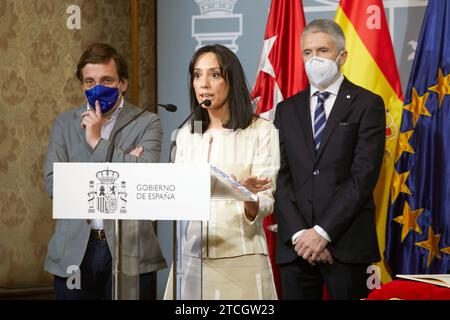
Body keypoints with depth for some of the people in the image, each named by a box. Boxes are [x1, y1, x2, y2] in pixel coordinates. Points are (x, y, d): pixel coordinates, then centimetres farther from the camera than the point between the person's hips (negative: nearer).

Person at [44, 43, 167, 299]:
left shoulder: (147, 123, 3)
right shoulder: (65, 124, 11)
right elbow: (53, 184, -3)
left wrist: (97, 141, -10)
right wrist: (121, 163, -8)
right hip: (75, 253, 2)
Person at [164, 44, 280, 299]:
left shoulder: (261, 131, -1)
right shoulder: (186, 134, 13)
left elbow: (265, 205, -7)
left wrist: (249, 199, -28)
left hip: (240, 258, -4)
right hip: (191, 256, 4)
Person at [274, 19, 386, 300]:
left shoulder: (367, 105, 1)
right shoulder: (287, 110, 14)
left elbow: (364, 176, -8)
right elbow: (280, 178, 6)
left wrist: (323, 232, -12)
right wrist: (298, 233, -8)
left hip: (347, 243, -3)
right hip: (295, 245, 3)